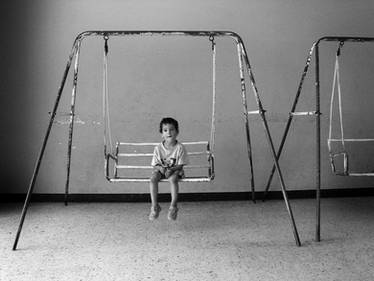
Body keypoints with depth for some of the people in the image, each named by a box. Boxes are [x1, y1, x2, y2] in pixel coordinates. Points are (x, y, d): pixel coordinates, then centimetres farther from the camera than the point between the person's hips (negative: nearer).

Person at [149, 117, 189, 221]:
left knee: (173, 179, -35)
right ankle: (155, 206, -23)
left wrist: (171, 169, -27)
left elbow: (180, 165, -10)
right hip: (160, 169, 2)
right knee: (153, 178, -28)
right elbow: (155, 164, -3)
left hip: (175, 170, -2)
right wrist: (160, 168, -25)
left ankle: (173, 206, -27)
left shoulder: (180, 147, -13)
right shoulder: (158, 148, -8)